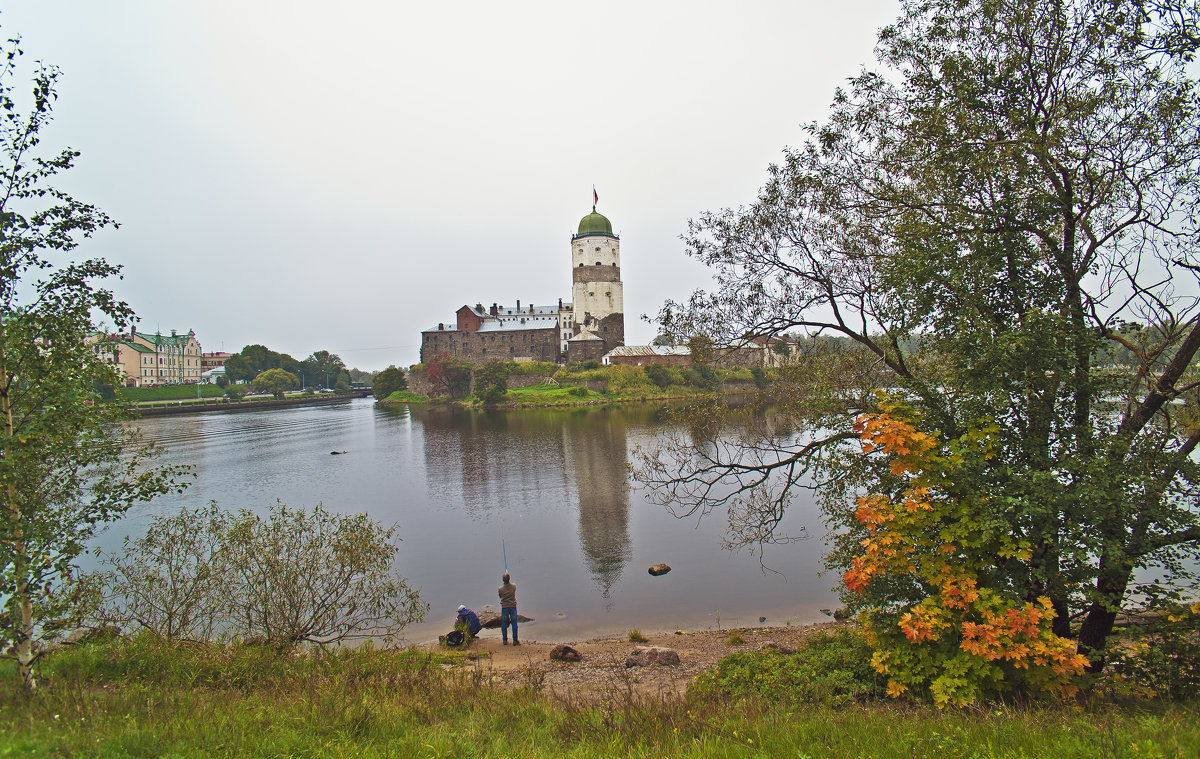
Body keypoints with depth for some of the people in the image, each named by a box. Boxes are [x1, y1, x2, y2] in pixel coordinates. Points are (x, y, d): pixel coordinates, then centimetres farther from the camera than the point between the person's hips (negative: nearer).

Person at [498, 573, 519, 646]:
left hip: (504, 607, -1)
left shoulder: (500, 589, -11)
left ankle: (505, 640, 15)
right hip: (513, 607, 1)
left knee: (504, 624, 11)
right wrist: (509, 582, 31)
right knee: (514, 624, 7)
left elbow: (500, 596, 6)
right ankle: (515, 640, 8)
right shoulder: (514, 586, -8)